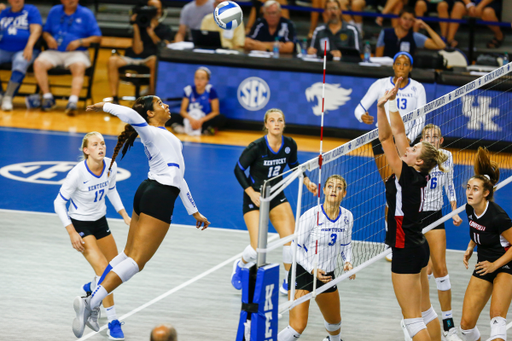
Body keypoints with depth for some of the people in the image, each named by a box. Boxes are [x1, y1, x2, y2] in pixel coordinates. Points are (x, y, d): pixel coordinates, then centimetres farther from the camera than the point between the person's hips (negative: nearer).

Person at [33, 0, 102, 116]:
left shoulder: (86, 14, 7)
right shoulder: (54, 11, 17)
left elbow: (97, 37, 2)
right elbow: (45, 31, 20)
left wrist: (80, 42, -12)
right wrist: (49, 38, -4)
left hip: (77, 52, -3)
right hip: (54, 52, 3)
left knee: (79, 67, -37)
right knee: (39, 63, -27)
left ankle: (73, 101, -51)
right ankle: (47, 97, -19)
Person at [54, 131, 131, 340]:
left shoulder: (111, 166, -10)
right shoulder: (77, 174, -27)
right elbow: (59, 203, -17)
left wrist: (124, 215, 6)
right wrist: (72, 233, -20)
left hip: (100, 221, 6)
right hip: (80, 224, -6)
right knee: (103, 268, -19)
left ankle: (91, 288, 47)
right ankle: (112, 323, -11)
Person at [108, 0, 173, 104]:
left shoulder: (165, 30, 13)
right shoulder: (141, 26, 11)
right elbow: (138, 50, -1)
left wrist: (151, 32, -11)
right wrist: (136, 29, -8)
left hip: (149, 60, -1)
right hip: (134, 59, 1)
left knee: (155, 60, -40)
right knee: (112, 60, -27)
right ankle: (114, 98, -28)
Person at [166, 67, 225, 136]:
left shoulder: (210, 90, -6)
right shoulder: (188, 90, -1)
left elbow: (215, 112, -7)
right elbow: (183, 110, -1)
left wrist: (201, 120, -20)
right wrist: (191, 119, -22)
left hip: (205, 120, -1)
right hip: (190, 119, 1)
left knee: (221, 118, -31)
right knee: (172, 117, -24)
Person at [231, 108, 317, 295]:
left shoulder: (289, 144, -7)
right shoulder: (256, 147, -22)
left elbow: (294, 165, 14)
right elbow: (238, 170, -11)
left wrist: (307, 181, -1)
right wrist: (251, 192, -19)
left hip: (277, 197, 5)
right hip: (255, 197, -5)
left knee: (291, 239, -11)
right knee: (257, 249, -12)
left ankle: (287, 284, 8)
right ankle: (240, 265, 24)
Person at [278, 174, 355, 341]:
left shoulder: (347, 217, -4)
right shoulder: (311, 215, -21)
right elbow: (296, 247, -15)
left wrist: (348, 262, -7)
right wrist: (312, 270, -26)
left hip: (327, 275, 6)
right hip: (302, 273, -6)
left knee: (334, 321, 26)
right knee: (298, 327, -21)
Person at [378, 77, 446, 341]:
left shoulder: (407, 175, -17)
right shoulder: (416, 175, 2)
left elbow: (385, 138, -20)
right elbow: (398, 132, 5)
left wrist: (383, 106, -20)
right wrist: (392, 103, 2)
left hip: (406, 250, -9)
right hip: (418, 247, 9)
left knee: (412, 319, -4)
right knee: (425, 311, 16)